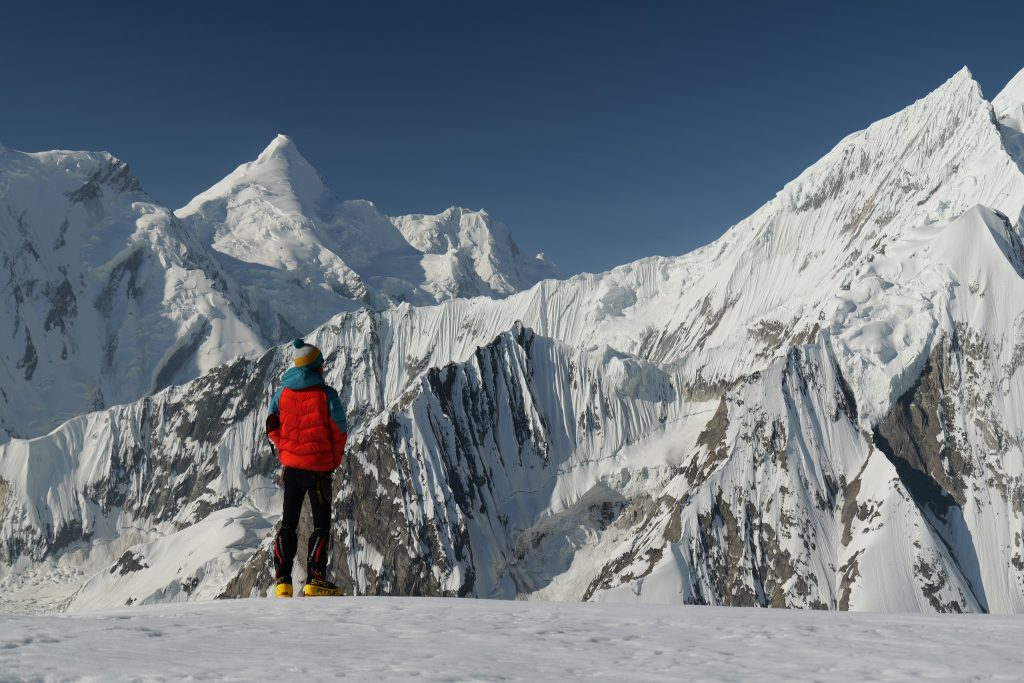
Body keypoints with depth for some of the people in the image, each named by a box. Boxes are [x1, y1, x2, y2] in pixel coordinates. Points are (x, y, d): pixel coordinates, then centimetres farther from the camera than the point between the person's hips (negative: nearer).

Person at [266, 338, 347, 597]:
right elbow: (340, 434, -10)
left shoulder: (281, 394, 0)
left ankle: (282, 581, 12)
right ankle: (315, 581, 3)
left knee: (288, 524, 15)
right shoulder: (327, 395, -14)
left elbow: (273, 429, 5)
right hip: (319, 469, -4)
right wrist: (333, 463, 6)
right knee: (322, 524, 7)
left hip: (291, 467, 4)